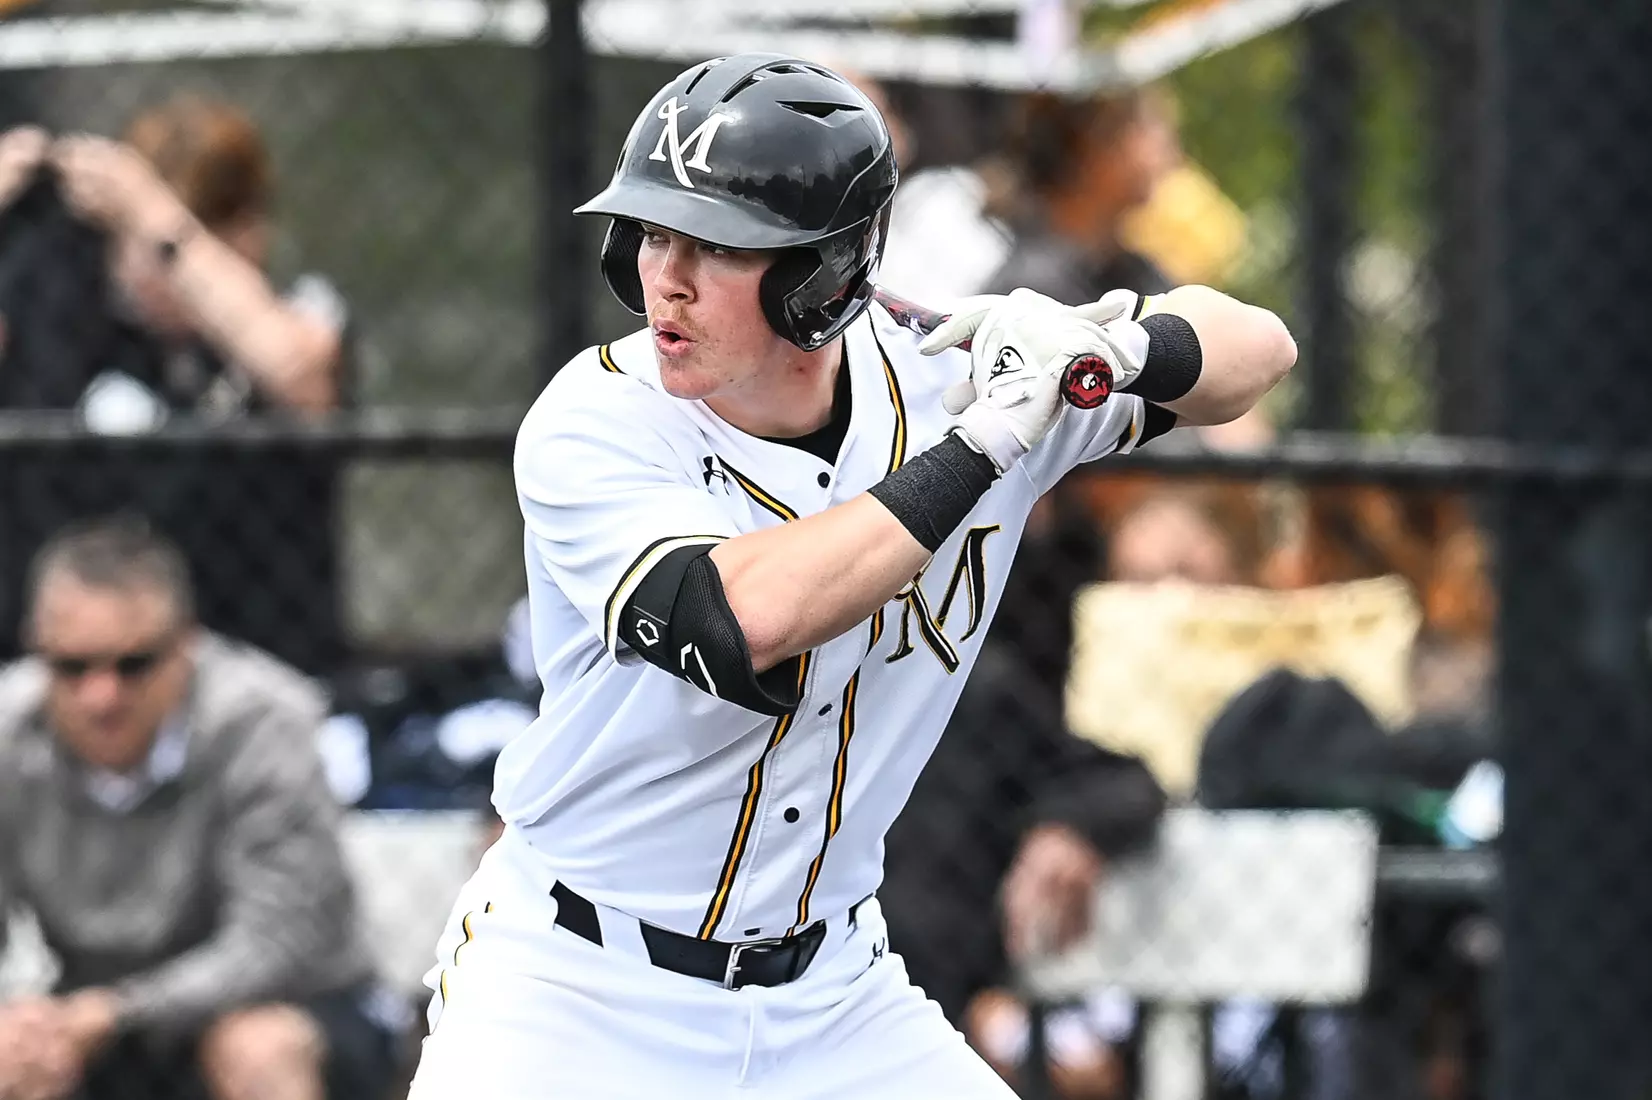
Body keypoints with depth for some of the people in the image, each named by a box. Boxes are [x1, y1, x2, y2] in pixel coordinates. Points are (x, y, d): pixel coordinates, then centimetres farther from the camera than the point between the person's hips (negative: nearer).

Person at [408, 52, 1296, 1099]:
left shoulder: (939, 374, -7)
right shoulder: (593, 425, -19)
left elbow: (1255, 347, 0)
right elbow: (750, 626, -37)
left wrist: (1110, 347, -22)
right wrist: (981, 442, -30)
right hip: (575, 985, -4)